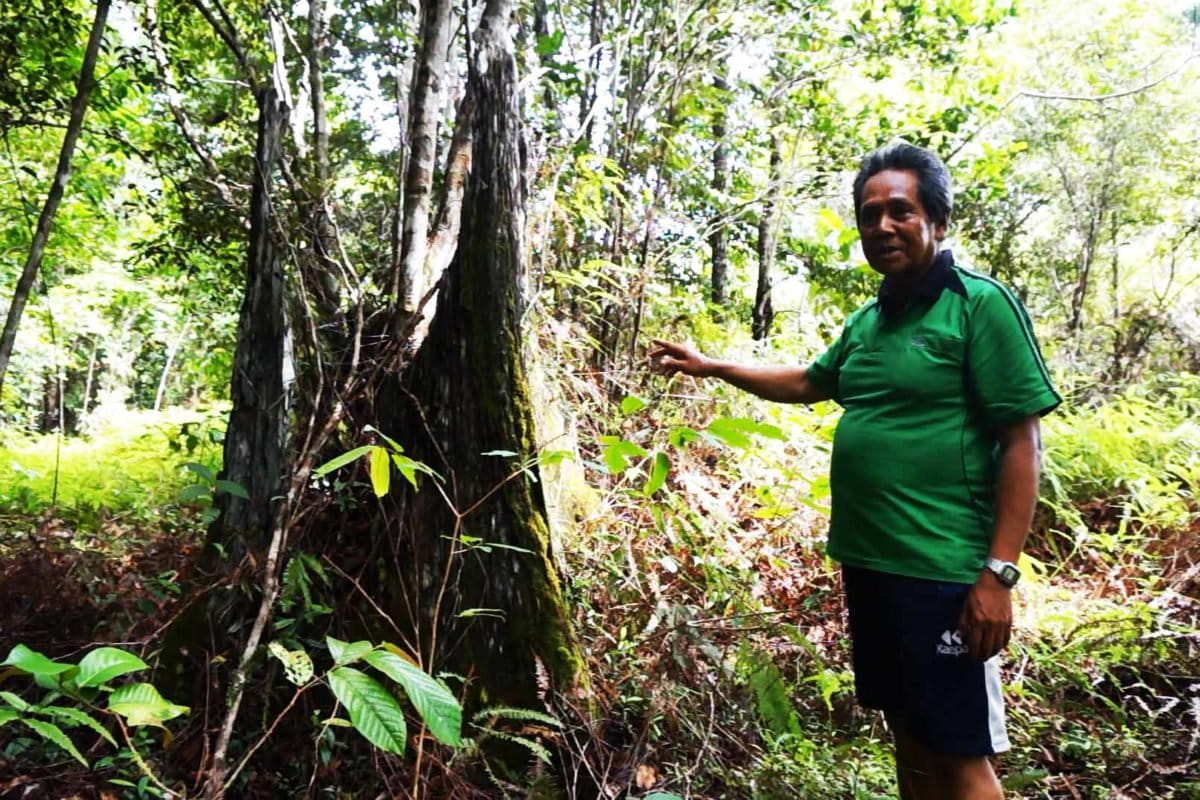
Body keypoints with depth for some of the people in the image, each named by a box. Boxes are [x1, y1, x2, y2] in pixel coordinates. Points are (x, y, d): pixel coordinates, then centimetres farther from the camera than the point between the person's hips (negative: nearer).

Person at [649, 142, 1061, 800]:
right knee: (907, 733, 19)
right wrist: (709, 366, 23)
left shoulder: (981, 305, -10)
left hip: (942, 570, -7)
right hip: (866, 561, 7)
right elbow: (807, 382, 27)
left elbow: (1021, 443, -13)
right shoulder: (867, 321, 11)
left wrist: (999, 573, -17)